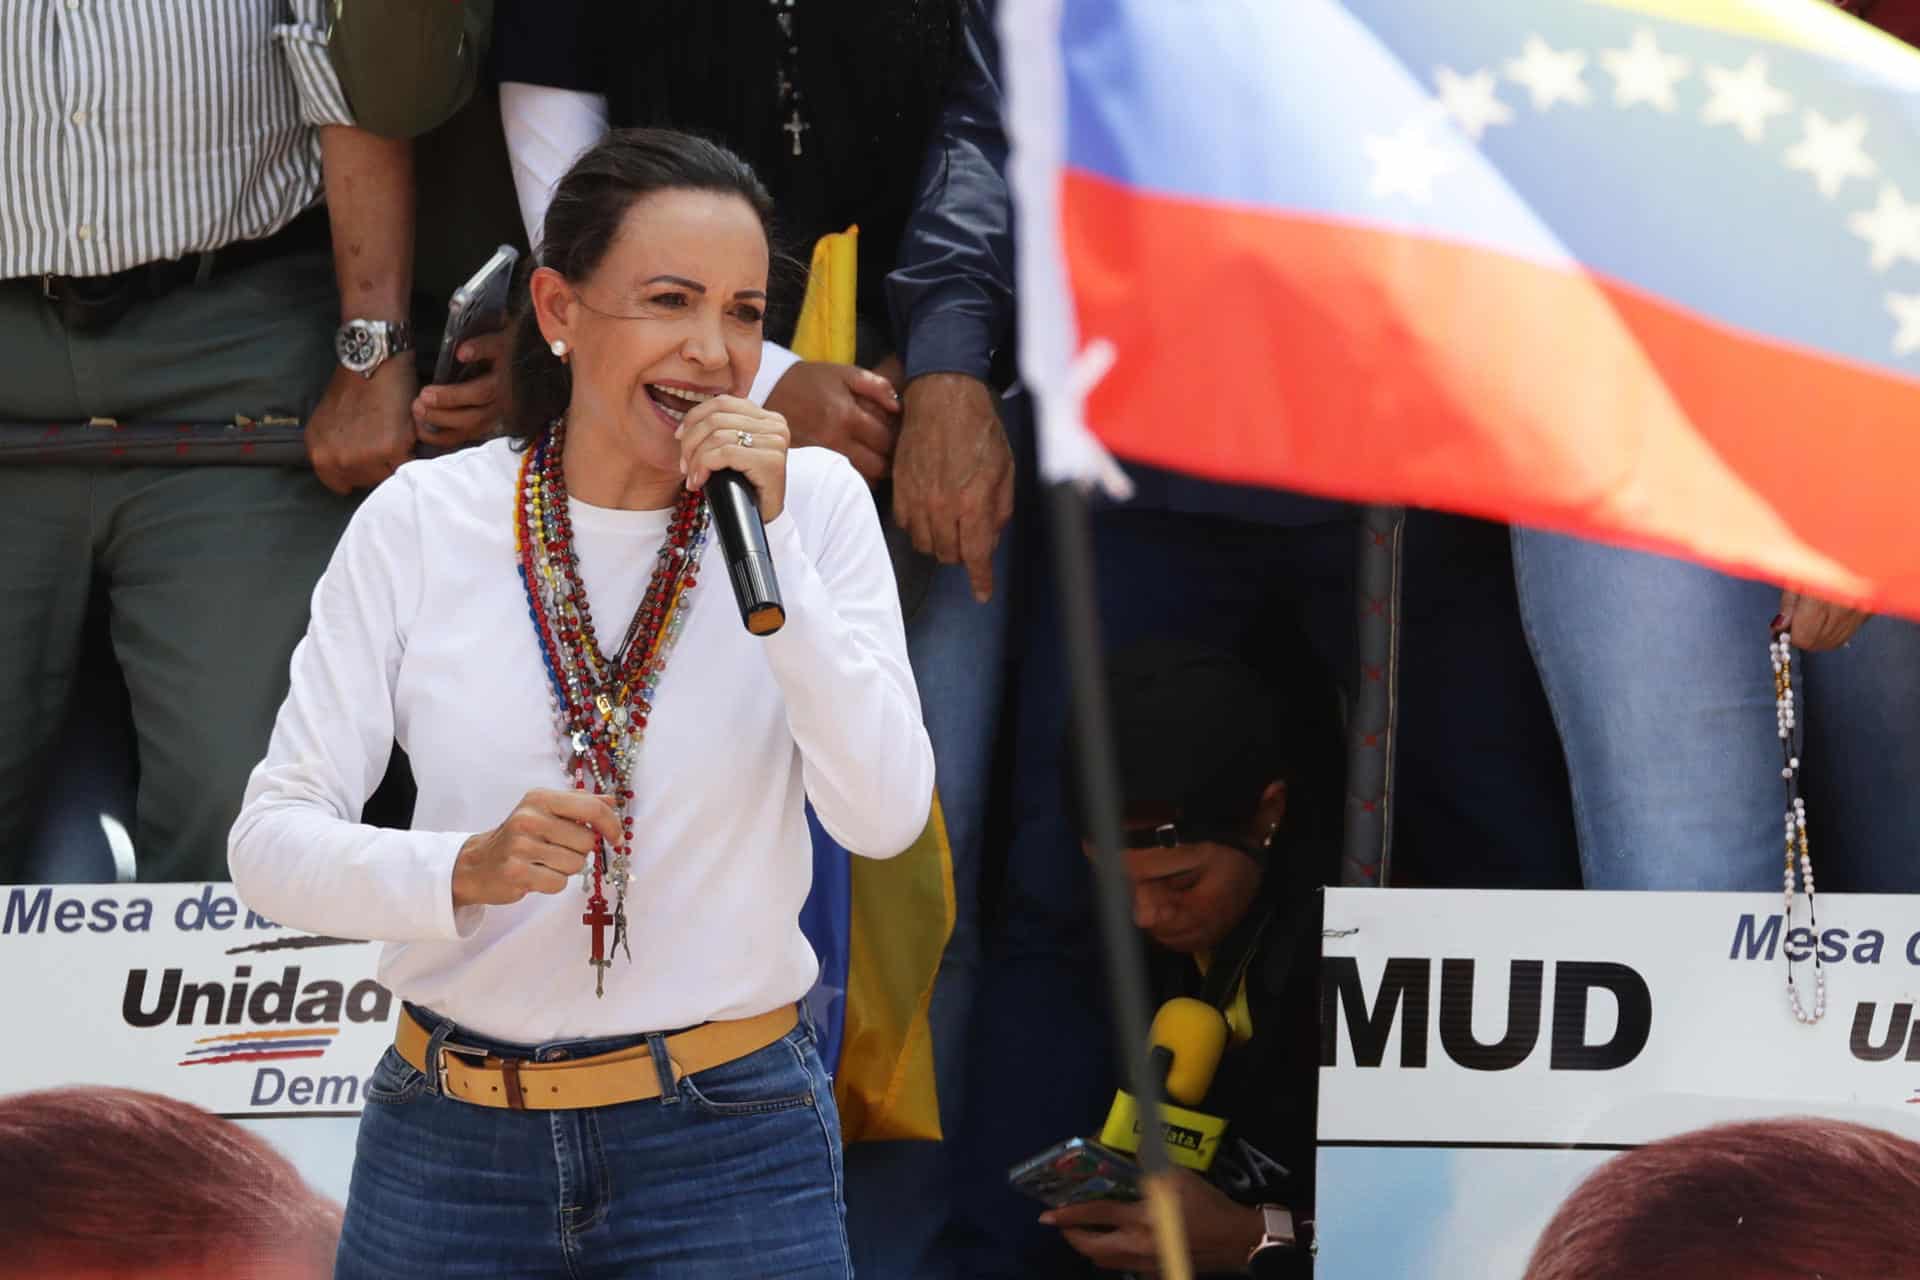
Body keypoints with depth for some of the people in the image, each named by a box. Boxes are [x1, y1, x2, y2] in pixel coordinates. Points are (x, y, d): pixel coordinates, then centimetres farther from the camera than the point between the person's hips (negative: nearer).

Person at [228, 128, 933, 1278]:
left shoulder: (813, 503, -2)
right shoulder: (422, 522, -2)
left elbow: (886, 819, -12)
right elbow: (272, 840, -5)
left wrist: (768, 543, -18)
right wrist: (467, 872, -23)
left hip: (731, 1148, -1)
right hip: (454, 1149, 1)